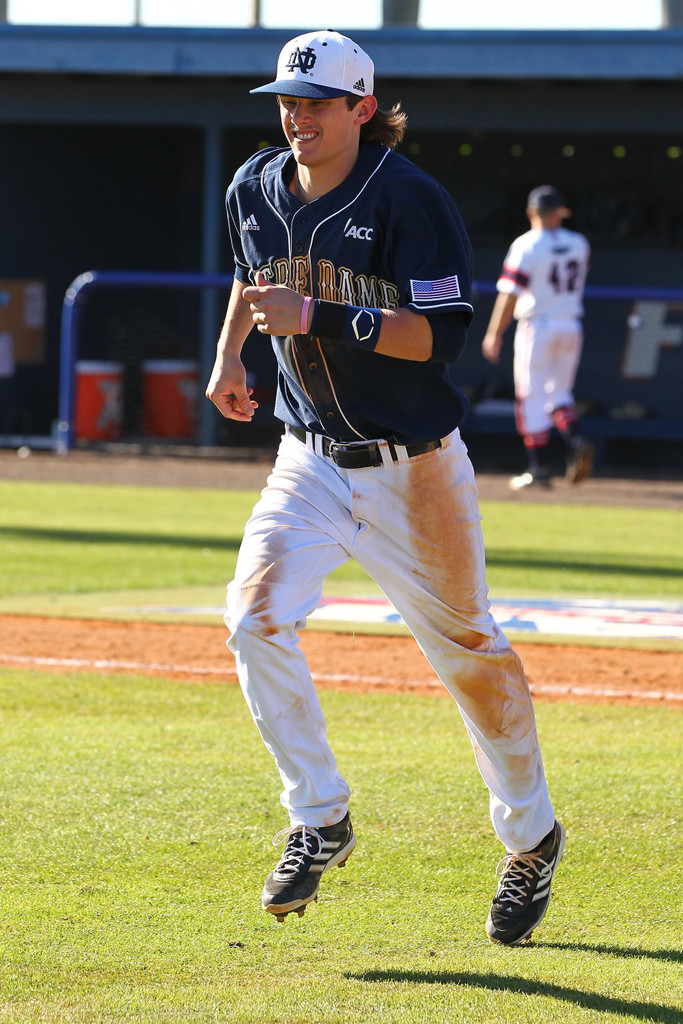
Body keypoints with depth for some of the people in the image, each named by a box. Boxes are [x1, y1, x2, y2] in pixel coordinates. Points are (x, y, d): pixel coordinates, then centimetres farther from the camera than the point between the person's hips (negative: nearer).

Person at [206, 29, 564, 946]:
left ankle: (532, 836, 27)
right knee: (256, 619, -18)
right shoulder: (256, 191, 3)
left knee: (467, 648, 5)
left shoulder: (409, 200, -16)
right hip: (312, 464, 4)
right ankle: (319, 820, -2)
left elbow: (442, 334, -22)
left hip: (414, 467, -4)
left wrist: (316, 317, -28)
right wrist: (229, 354, 10)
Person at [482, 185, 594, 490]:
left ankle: (539, 469, -1)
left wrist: (494, 335, -7)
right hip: (571, 327, 5)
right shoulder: (579, 244, 5)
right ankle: (576, 440, -10)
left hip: (537, 326, -5)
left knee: (532, 398, 1)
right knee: (559, 393, 17)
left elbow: (510, 295, -13)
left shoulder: (526, 246, -10)